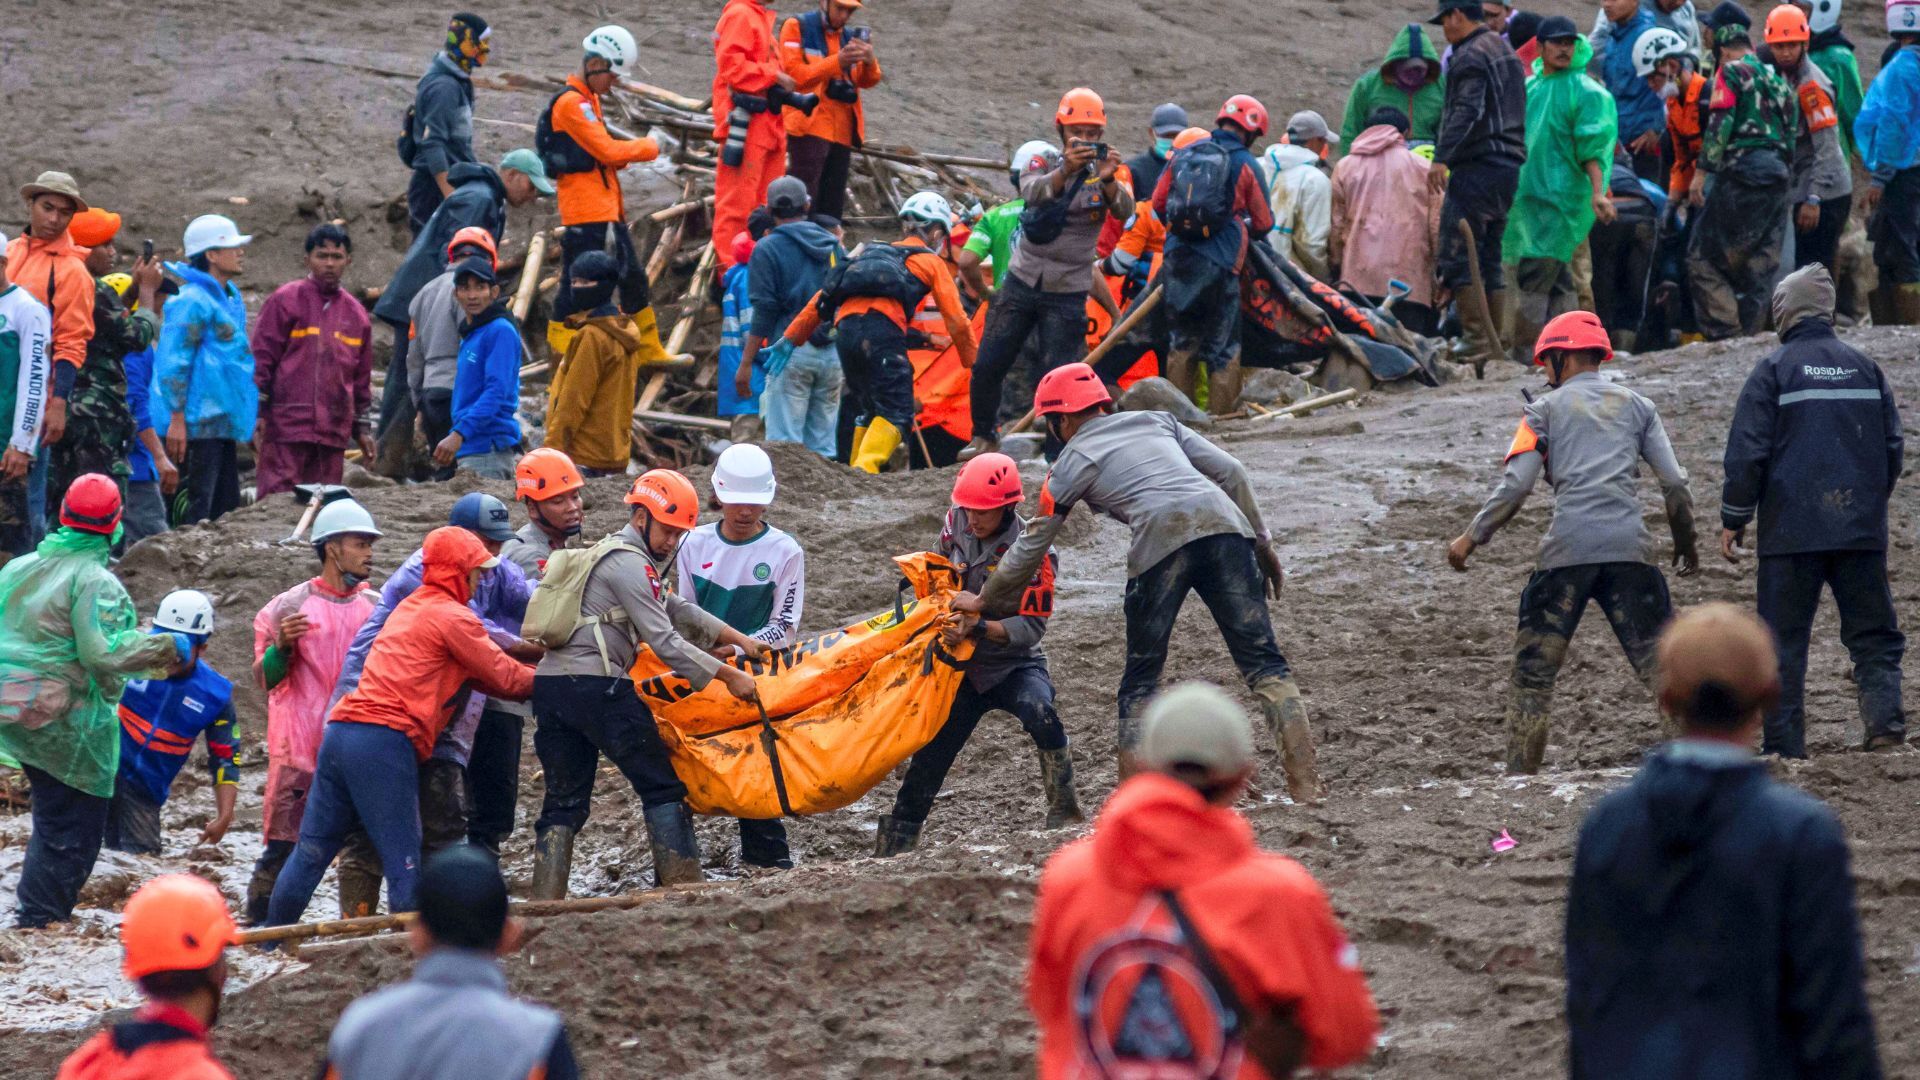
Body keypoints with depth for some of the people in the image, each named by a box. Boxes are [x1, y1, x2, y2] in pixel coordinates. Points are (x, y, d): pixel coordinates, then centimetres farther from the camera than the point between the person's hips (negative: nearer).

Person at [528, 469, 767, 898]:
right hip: (598, 686, -9)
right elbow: (664, 641, -11)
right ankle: (682, 886, -2)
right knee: (662, 785, 1)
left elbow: (675, 608, 30)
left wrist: (737, 638, 25)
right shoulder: (629, 564, -6)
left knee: (563, 802, 9)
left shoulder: (607, 554, 26)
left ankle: (544, 904, 2)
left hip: (549, 686, 9)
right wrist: (727, 675, -8)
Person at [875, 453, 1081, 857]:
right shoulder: (957, 526, -3)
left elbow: (1031, 627, -23)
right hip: (964, 668, 5)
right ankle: (894, 846, 12)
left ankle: (1065, 811, -23)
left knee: (1036, 710, -36)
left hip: (1015, 665, -5)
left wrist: (978, 627, -36)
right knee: (929, 758, -1)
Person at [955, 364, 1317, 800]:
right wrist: (1262, 543, 25)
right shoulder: (1157, 421, 29)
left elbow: (1032, 547, 23)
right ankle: (1305, 785, -13)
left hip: (1160, 539, -3)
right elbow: (1230, 472, 20)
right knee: (1263, 662, 1)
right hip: (1224, 522, 3)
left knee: (1139, 682, 11)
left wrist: (983, 601, 37)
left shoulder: (1071, 464, 18)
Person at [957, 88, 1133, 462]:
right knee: (987, 367, 1)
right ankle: (984, 437, 21)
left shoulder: (1110, 172, -3)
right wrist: (1066, 171, -46)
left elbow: (1124, 211, -23)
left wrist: (1108, 180, -44)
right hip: (1022, 283, 2)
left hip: (1067, 293, -2)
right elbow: (1033, 191, -25)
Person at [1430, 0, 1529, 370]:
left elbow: (1465, 111, -25)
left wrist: (1441, 158, -34)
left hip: (1478, 167, -10)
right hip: (1509, 165, 10)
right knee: (1489, 260, 12)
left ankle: (1478, 341, -17)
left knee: (1456, 257, -10)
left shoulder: (1471, 56, -10)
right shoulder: (1506, 52, 21)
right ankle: (1495, 349, 11)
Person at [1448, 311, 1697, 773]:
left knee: (1534, 670, 4)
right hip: (1628, 546, 2)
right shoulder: (1636, 406, 17)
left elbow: (1515, 487, 0)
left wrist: (1472, 537, 8)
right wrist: (1685, 542, 25)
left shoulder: (1547, 408, 10)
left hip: (1567, 550, -2)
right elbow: (1674, 483, 12)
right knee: (1661, 664, 4)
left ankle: (1519, 775, 0)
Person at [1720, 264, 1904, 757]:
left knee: (1784, 639, 2)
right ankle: (1884, 715, -11)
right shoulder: (1864, 367, 8)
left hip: (1792, 530, -3)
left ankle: (1784, 744, 0)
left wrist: (1734, 520, 2)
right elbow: (1894, 445, 12)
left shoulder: (1774, 369, -4)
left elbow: (1747, 452, -7)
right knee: (1873, 632, 8)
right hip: (1860, 530, 3)